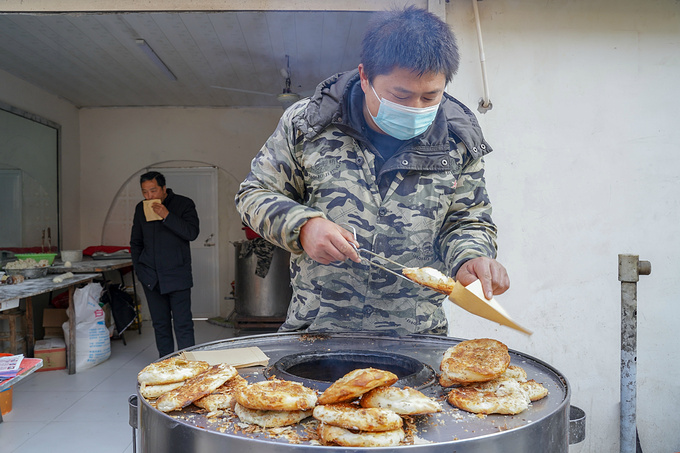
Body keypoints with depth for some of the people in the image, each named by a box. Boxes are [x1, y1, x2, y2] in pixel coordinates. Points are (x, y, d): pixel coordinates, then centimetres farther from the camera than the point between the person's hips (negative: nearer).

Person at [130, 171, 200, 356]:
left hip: (177, 274, -4)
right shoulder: (141, 208, 11)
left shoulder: (184, 204, -2)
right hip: (151, 276, 4)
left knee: (183, 323, -6)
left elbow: (192, 233, -15)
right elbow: (136, 242, 19)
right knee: (160, 323, 10)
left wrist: (167, 215, -21)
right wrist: (139, 269, 10)